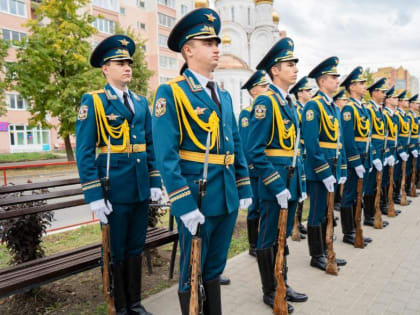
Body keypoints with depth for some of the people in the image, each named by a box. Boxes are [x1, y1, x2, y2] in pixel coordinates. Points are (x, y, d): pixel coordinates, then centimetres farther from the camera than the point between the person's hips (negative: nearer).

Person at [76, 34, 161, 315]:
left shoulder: (141, 102, 11)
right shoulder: (93, 101, -4)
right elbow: (84, 152, -9)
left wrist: (155, 182, 7)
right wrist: (95, 196, -14)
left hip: (141, 189, 5)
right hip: (114, 190, -5)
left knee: (136, 248, 16)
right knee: (115, 252, 9)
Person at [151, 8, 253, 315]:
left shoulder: (224, 95, 12)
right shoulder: (171, 92, -9)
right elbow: (166, 155, -16)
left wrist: (244, 189, 11)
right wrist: (185, 205, -19)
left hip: (227, 198, 7)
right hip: (196, 198, -6)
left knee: (215, 267, 21)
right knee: (191, 271, 11)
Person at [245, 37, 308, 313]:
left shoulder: (290, 103, 13)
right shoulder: (265, 102, -15)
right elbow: (254, 152, -21)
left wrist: (301, 183, 12)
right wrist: (278, 186, -20)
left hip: (292, 182, 9)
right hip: (275, 183, -8)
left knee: (283, 236, 19)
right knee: (269, 239, 7)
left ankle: (283, 285, 36)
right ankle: (270, 292, 25)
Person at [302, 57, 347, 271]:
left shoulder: (334, 107, 15)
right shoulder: (313, 106, -13)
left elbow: (339, 141, 17)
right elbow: (311, 143, -20)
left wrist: (342, 170, 12)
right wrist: (324, 173, -20)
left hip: (332, 170, 9)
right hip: (318, 171, -9)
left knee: (327, 212, 17)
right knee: (317, 214, 3)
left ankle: (325, 251, 30)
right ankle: (317, 256, 17)